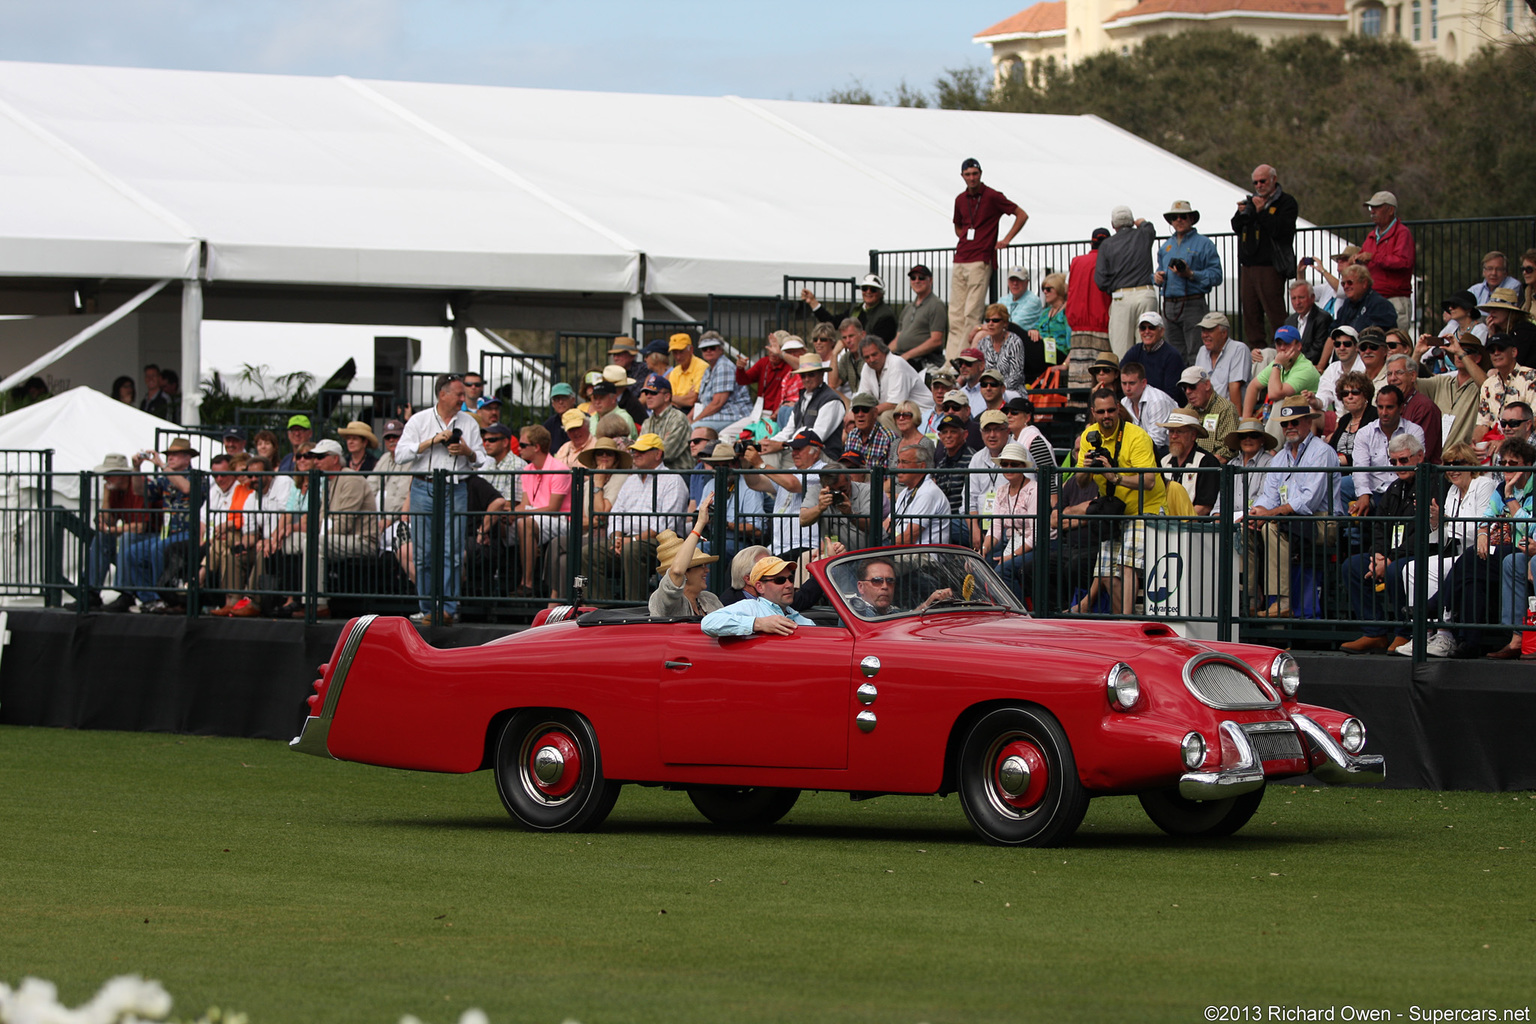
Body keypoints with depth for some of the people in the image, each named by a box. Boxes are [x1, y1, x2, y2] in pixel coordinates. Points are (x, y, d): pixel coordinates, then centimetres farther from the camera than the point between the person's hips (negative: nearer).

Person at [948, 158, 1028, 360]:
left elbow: (1022, 215, 1)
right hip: (960, 261, 6)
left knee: (972, 313, -11)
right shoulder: (960, 200, 15)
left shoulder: (992, 197, -3)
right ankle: (951, 360, 2)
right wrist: (965, 239, 12)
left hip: (980, 261, -6)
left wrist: (1006, 240, -3)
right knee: (955, 313, 2)